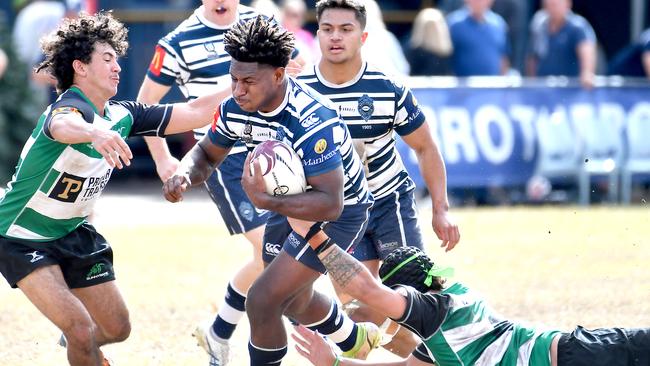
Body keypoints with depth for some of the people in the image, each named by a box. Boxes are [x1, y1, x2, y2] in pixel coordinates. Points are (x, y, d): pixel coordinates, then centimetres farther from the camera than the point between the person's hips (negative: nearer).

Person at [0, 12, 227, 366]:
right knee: (81, 330, -20)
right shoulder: (71, 106, -27)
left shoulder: (122, 116, -3)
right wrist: (95, 133, -75)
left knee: (117, 328, 13)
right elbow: (63, 125, -53)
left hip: (73, 234, 8)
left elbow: (192, 113, 1)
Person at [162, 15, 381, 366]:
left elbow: (331, 204, -41)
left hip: (338, 214, -8)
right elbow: (206, 153, 2)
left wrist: (267, 201, -52)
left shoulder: (311, 121, -39)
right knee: (295, 302, 29)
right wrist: (184, 174, -22)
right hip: (292, 202, 8)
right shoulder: (235, 108, -17)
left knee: (261, 300, -17)